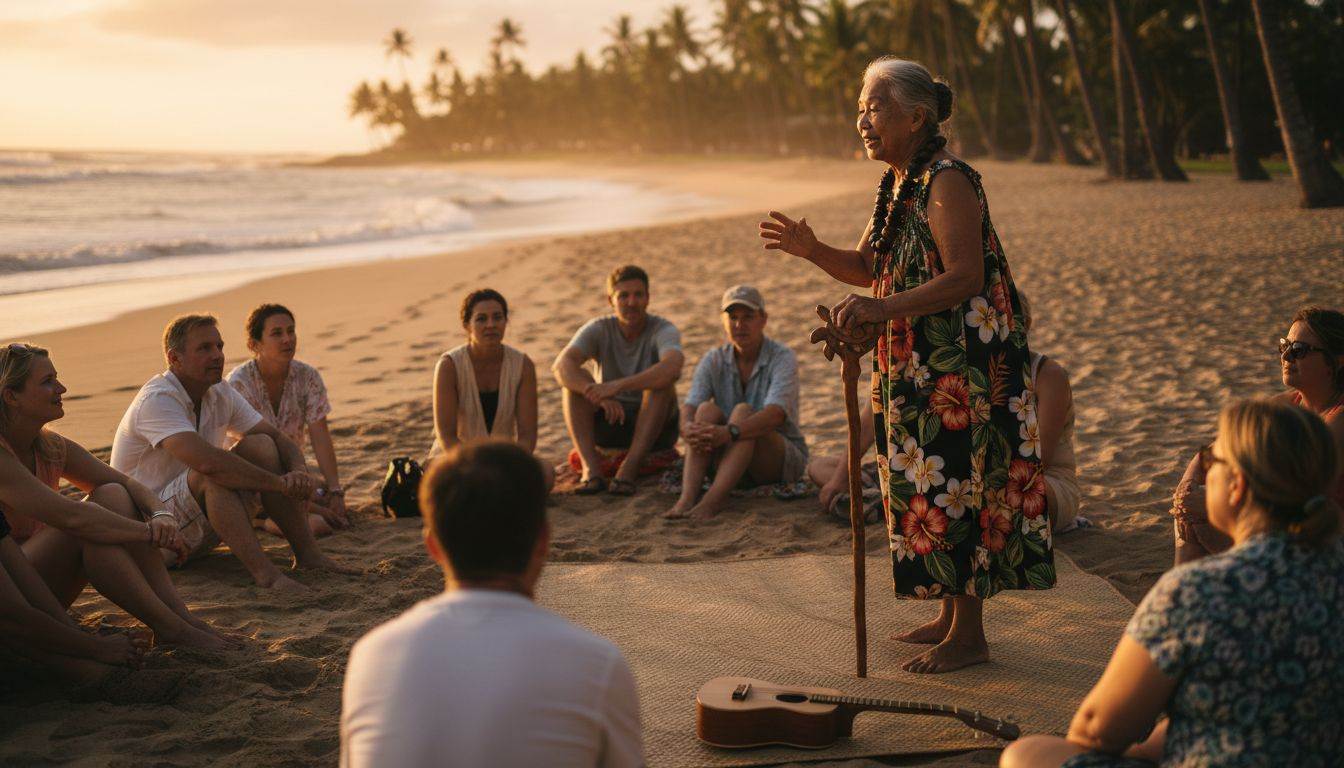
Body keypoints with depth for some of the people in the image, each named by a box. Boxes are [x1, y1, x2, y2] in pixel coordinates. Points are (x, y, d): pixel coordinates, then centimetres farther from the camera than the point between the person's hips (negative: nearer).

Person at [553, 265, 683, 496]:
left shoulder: (663, 330, -13)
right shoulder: (599, 329, -6)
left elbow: (672, 369, -37)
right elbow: (561, 366, -24)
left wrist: (617, 385, -44)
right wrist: (599, 395, -41)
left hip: (656, 425, -2)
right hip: (608, 422, 2)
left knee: (662, 383, -31)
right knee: (575, 379, -21)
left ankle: (629, 468, -36)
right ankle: (591, 468, -32)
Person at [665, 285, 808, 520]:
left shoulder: (782, 358, -13)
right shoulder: (714, 360, -1)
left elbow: (775, 414, -30)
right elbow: (689, 408, -15)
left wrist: (729, 432, -47)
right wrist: (688, 428, -41)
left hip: (784, 459, -3)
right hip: (729, 457, 4)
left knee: (743, 411, -31)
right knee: (707, 410, -24)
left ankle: (712, 501, -48)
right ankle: (687, 498, -42)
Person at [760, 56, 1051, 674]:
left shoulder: (947, 183, -17)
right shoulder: (897, 187, 12)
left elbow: (966, 277, -26)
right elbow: (868, 268, 17)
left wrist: (883, 309, -33)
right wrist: (812, 251, -1)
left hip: (961, 371, -9)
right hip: (915, 371, 10)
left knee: (955, 489, -3)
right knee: (928, 491, 15)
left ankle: (968, 635, 8)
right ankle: (950, 615, 27)